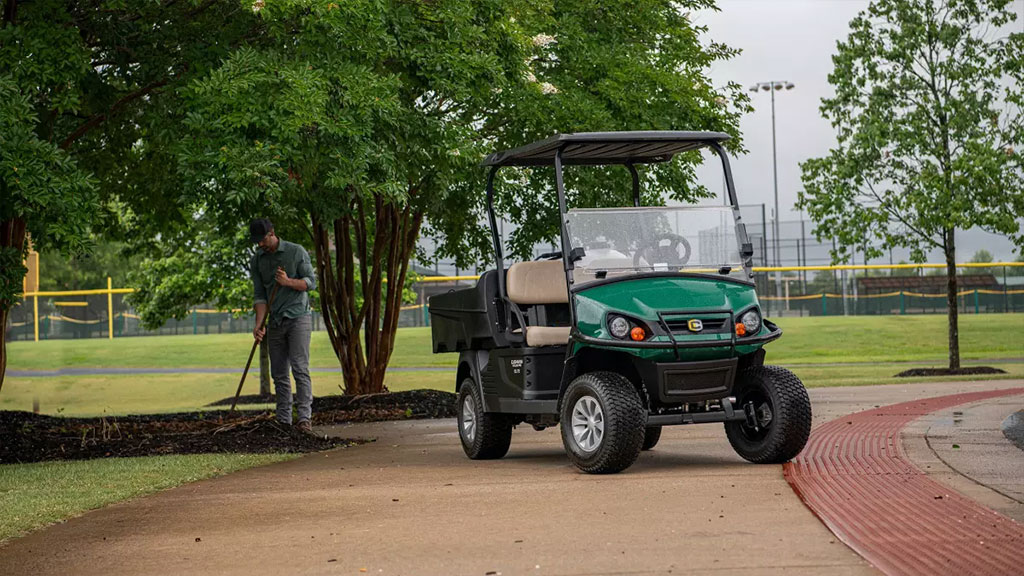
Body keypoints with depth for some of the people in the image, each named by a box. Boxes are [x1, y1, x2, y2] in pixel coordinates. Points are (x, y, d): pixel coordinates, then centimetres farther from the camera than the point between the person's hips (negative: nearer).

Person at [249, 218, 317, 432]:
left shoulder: (296, 252, -4)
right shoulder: (257, 260, 7)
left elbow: (311, 282, -4)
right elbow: (260, 295, 4)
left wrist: (288, 282, -22)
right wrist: (259, 324, -9)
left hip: (298, 318, -4)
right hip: (276, 322, 4)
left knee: (300, 368, -13)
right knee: (279, 373, 3)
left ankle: (304, 417, -17)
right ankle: (283, 420, 7)